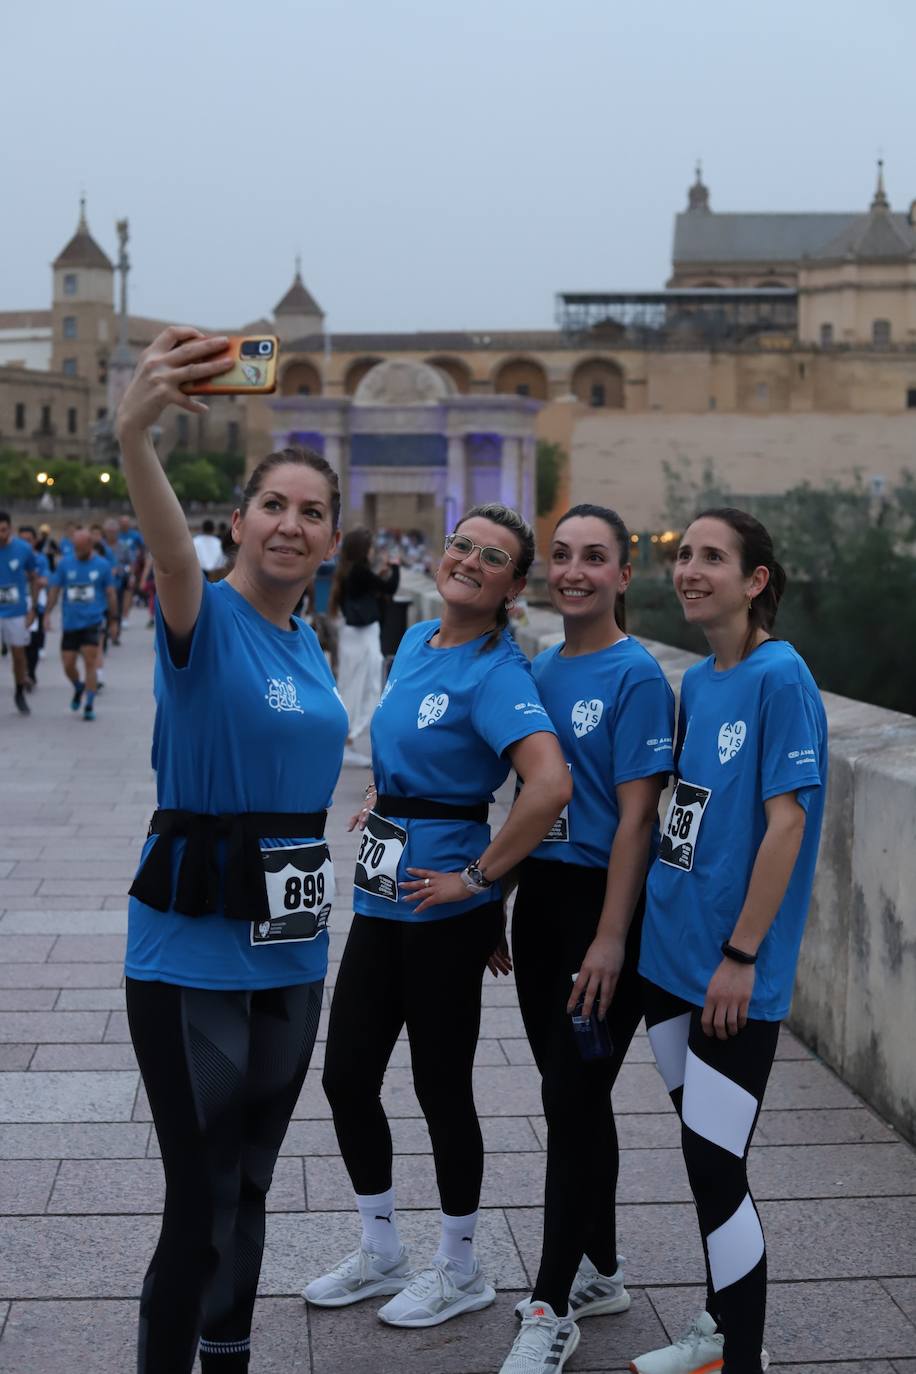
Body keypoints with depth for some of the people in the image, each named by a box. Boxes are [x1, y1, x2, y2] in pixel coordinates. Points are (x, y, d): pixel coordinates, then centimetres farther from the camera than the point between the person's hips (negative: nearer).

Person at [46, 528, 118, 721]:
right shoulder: (65, 563, 2)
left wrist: (113, 619, 7)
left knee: (90, 662, -9)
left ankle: (89, 706, -2)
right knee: (68, 664, 5)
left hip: (93, 620, -2)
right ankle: (79, 688, 36)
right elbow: (55, 589, 8)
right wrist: (48, 613, 1)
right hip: (70, 622, 3)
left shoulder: (102, 565, -1)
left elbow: (111, 593, 6)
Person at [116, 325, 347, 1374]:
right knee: (203, 1202, -4)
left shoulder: (306, 646, 9)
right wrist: (134, 438, -55)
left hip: (288, 948, 7)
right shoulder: (206, 619, -13)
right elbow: (172, 555, -37)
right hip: (192, 952, -7)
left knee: (249, 1185, 19)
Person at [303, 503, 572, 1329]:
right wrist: (381, 800, 11)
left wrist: (478, 876, -24)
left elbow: (550, 783, -32)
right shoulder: (414, 643, 8)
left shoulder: (496, 673, -17)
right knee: (347, 1075, 13)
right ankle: (381, 1253, 32)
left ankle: (459, 1271, 26)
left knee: (441, 1085, 5)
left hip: (444, 907, -8)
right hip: (381, 890, 8)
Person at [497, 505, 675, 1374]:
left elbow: (635, 818, -15)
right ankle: (600, 1271, 31)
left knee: (573, 1097, -3)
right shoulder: (541, 669, 9)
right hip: (540, 894, 7)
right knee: (573, 1094, 15)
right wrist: (498, 907, 15)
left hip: (605, 901, -7)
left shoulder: (636, 676, -11)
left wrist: (610, 939, -18)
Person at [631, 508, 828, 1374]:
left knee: (715, 1167, -4)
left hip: (733, 972, -8)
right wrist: (654, 923, 13)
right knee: (701, 1153, 17)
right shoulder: (696, 681, 9)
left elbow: (786, 823, -17)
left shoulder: (780, 678, -14)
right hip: (669, 948, 8)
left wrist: (741, 954, -17)